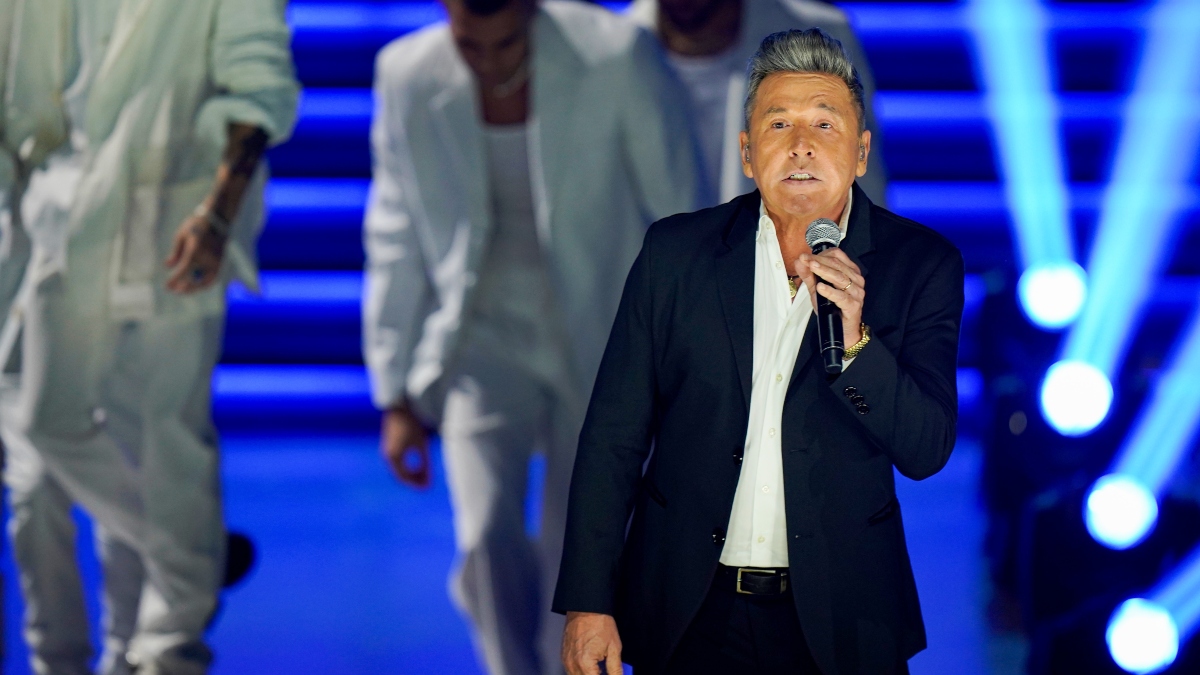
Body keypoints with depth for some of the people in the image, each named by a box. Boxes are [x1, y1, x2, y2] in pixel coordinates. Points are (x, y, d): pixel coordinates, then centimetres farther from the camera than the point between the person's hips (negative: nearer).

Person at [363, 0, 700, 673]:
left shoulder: (620, 56, -17)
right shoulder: (407, 75, -9)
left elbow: (680, 209, -6)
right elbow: (396, 244, 2)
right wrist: (396, 395, 3)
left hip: (601, 338, -1)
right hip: (483, 340, 1)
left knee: (576, 561, 4)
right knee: (488, 539, -19)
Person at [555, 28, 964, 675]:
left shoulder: (921, 264, -3)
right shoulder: (675, 250, -1)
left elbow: (926, 451, -8)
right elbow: (615, 434, 1)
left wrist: (855, 342, -24)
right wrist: (588, 601, -4)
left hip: (836, 621, 0)